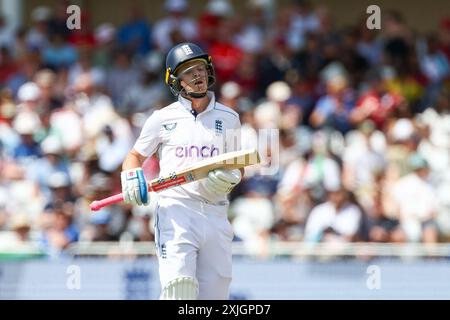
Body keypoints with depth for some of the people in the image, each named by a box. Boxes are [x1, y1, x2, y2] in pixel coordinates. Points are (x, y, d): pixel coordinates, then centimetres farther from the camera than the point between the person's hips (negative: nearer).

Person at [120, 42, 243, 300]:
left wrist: (230, 179, -4)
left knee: (215, 294, -1)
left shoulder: (228, 118, 13)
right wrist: (131, 177, -5)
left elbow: (239, 168, 19)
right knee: (180, 288, -21)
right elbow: (135, 156, 17)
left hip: (216, 215, 3)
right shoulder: (163, 119, 7)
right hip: (176, 213, -3)